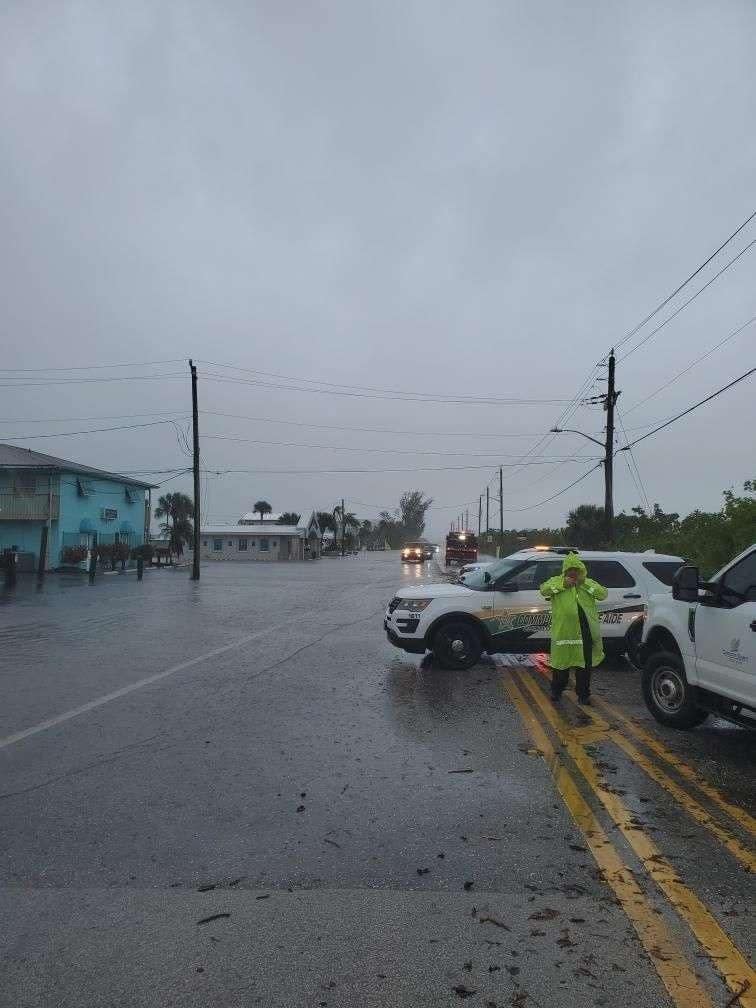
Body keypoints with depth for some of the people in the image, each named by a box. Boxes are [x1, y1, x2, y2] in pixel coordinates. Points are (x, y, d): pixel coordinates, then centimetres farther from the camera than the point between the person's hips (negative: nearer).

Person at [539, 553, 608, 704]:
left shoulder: (589, 583, 13)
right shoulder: (556, 581, 7)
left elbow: (603, 594, 0)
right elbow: (543, 590, -9)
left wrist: (585, 583, -9)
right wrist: (562, 584, -15)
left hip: (585, 631, 2)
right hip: (563, 630, -2)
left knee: (584, 664, 7)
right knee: (561, 662, 7)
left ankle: (583, 694, 19)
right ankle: (556, 691, 24)